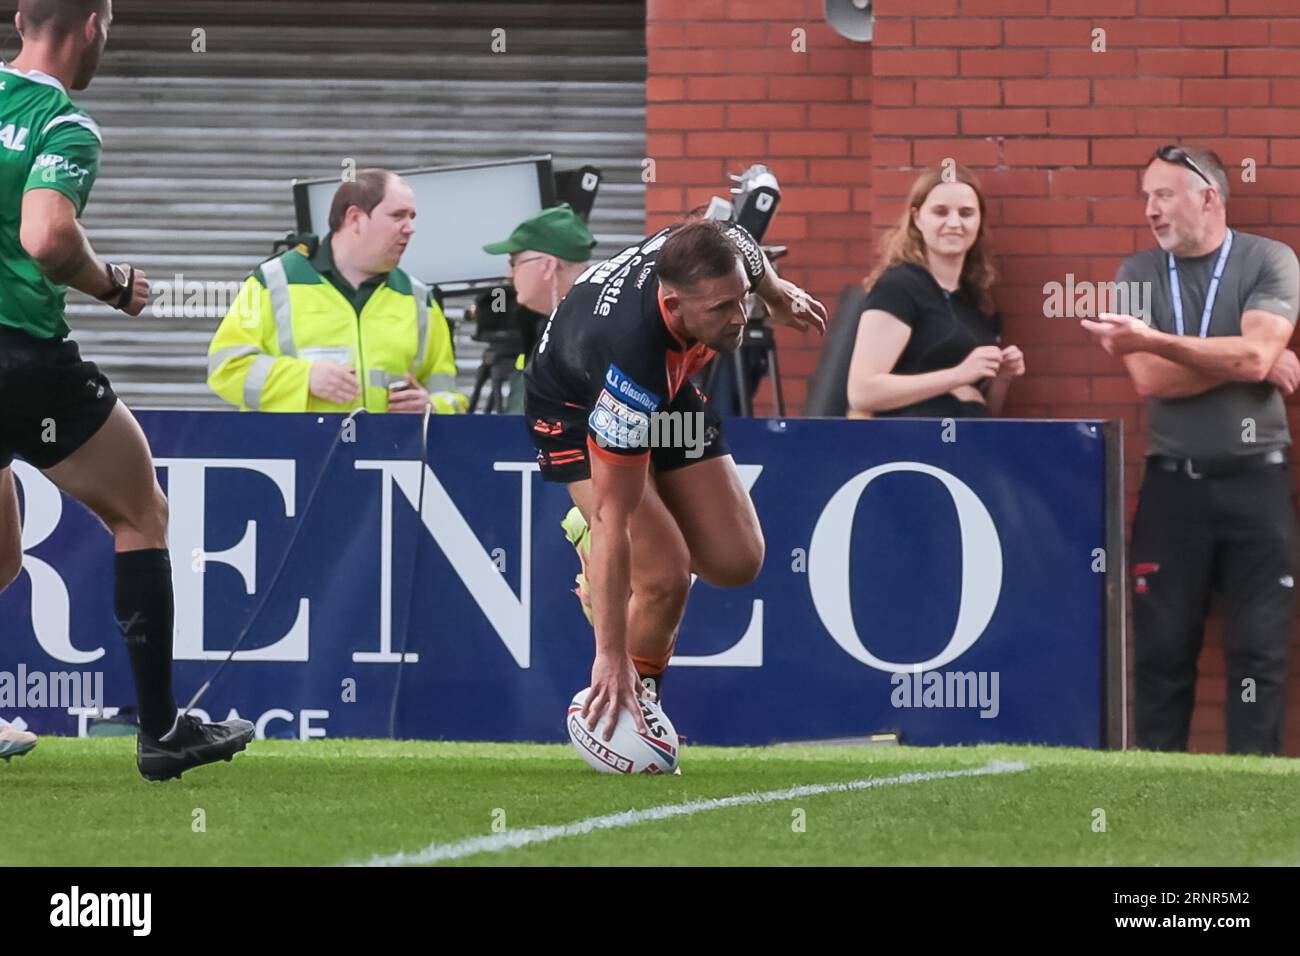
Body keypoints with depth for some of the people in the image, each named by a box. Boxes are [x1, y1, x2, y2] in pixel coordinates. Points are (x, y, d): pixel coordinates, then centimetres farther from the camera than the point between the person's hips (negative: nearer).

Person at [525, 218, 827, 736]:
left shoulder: (722, 251, -31)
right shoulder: (632, 358, -45)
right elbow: (614, 519, -39)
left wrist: (776, 292, 22)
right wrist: (611, 656, -37)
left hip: (668, 389, 7)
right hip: (577, 407, -7)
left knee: (737, 561, -2)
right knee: (664, 574, -24)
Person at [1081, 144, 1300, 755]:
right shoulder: (1139, 274, 7)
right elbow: (1149, 379, -6)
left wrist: (1151, 340, -24)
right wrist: (1248, 362, -10)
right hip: (1172, 483, 2)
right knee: (1164, 648, 1)